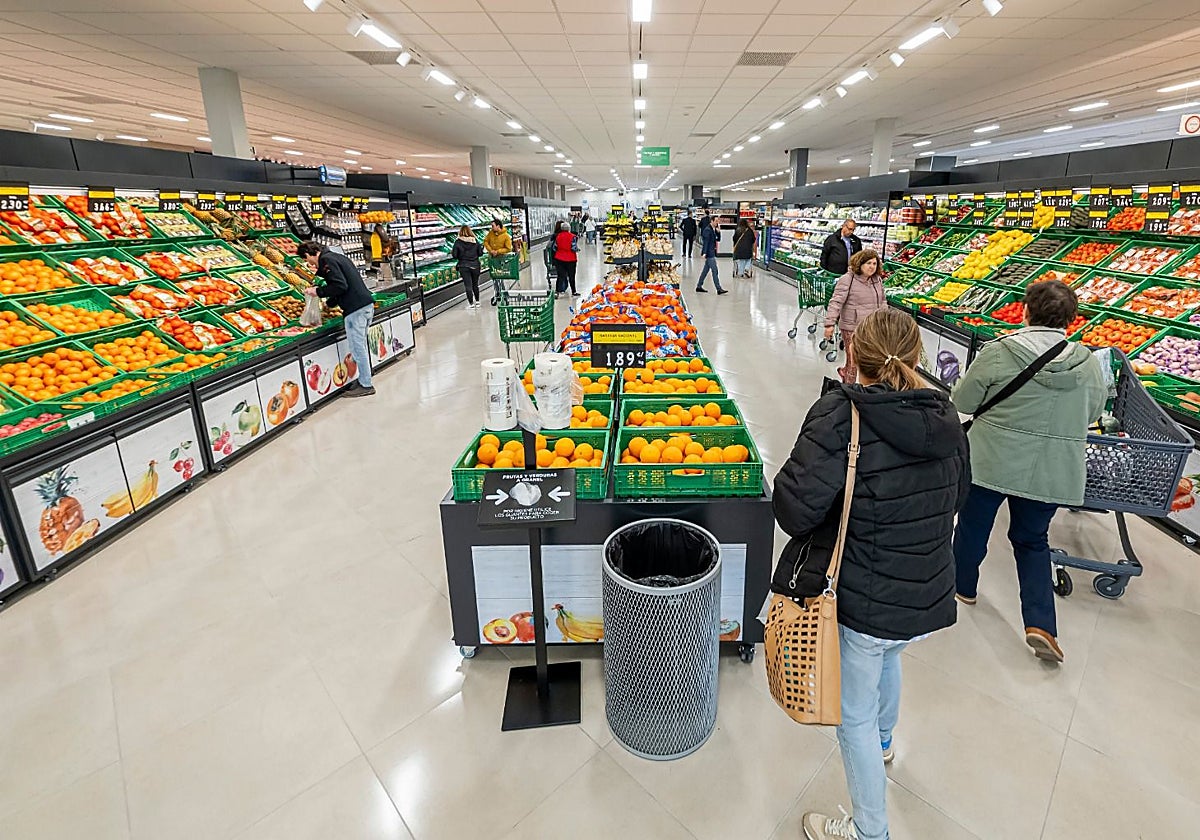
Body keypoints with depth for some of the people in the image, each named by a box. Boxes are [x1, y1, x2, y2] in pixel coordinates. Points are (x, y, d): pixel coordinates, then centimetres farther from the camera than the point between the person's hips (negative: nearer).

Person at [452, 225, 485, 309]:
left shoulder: (458, 242, -9)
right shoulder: (475, 241, -3)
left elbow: (455, 255, -9)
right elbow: (480, 253, 1)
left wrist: (451, 252, 12)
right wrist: (482, 248, 21)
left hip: (464, 267, -2)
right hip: (475, 266, 2)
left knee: (468, 286, 4)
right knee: (475, 284, 17)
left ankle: (471, 304, 8)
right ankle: (477, 302, 26)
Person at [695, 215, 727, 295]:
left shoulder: (714, 230, 14)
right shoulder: (707, 230, -13)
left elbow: (718, 239, 18)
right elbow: (705, 242, -19)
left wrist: (718, 232, 1)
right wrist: (704, 253, -25)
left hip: (711, 253, 10)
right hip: (709, 253, -10)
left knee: (706, 270, 14)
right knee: (715, 271, -10)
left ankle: (699, 286, 21)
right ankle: (719, 289, -9)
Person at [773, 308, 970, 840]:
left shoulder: (842, 416, -24)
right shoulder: (944, 415, -3)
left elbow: (794, 510, -30)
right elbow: (957, 496, 12)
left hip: (863, 602, -7)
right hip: (929, 598, 8)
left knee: (854, 716, 16)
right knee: (887, 656, 37)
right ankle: (884, 742, 66)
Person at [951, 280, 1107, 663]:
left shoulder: (998, 352, -16)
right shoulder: (1088, 363, -5)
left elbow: (962, 402, -9)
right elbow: (1091, 412, 8)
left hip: (991, 463, -3)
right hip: (1050, 473, 3)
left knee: (973, 525, 19)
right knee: (1032, 539, 20)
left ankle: (963, 586, 39)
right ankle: (1040, 624, 11)